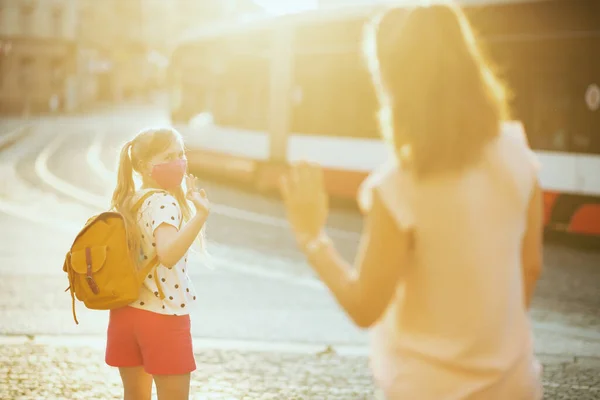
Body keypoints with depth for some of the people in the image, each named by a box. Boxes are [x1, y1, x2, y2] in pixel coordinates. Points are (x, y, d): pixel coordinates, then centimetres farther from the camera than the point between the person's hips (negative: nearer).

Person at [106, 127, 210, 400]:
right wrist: (200, 215, -45)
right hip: (164, 316, -8)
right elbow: (168, 254, -35)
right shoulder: (165, 203, -18)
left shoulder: (129, 201, 7)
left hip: (126, 312, 8)